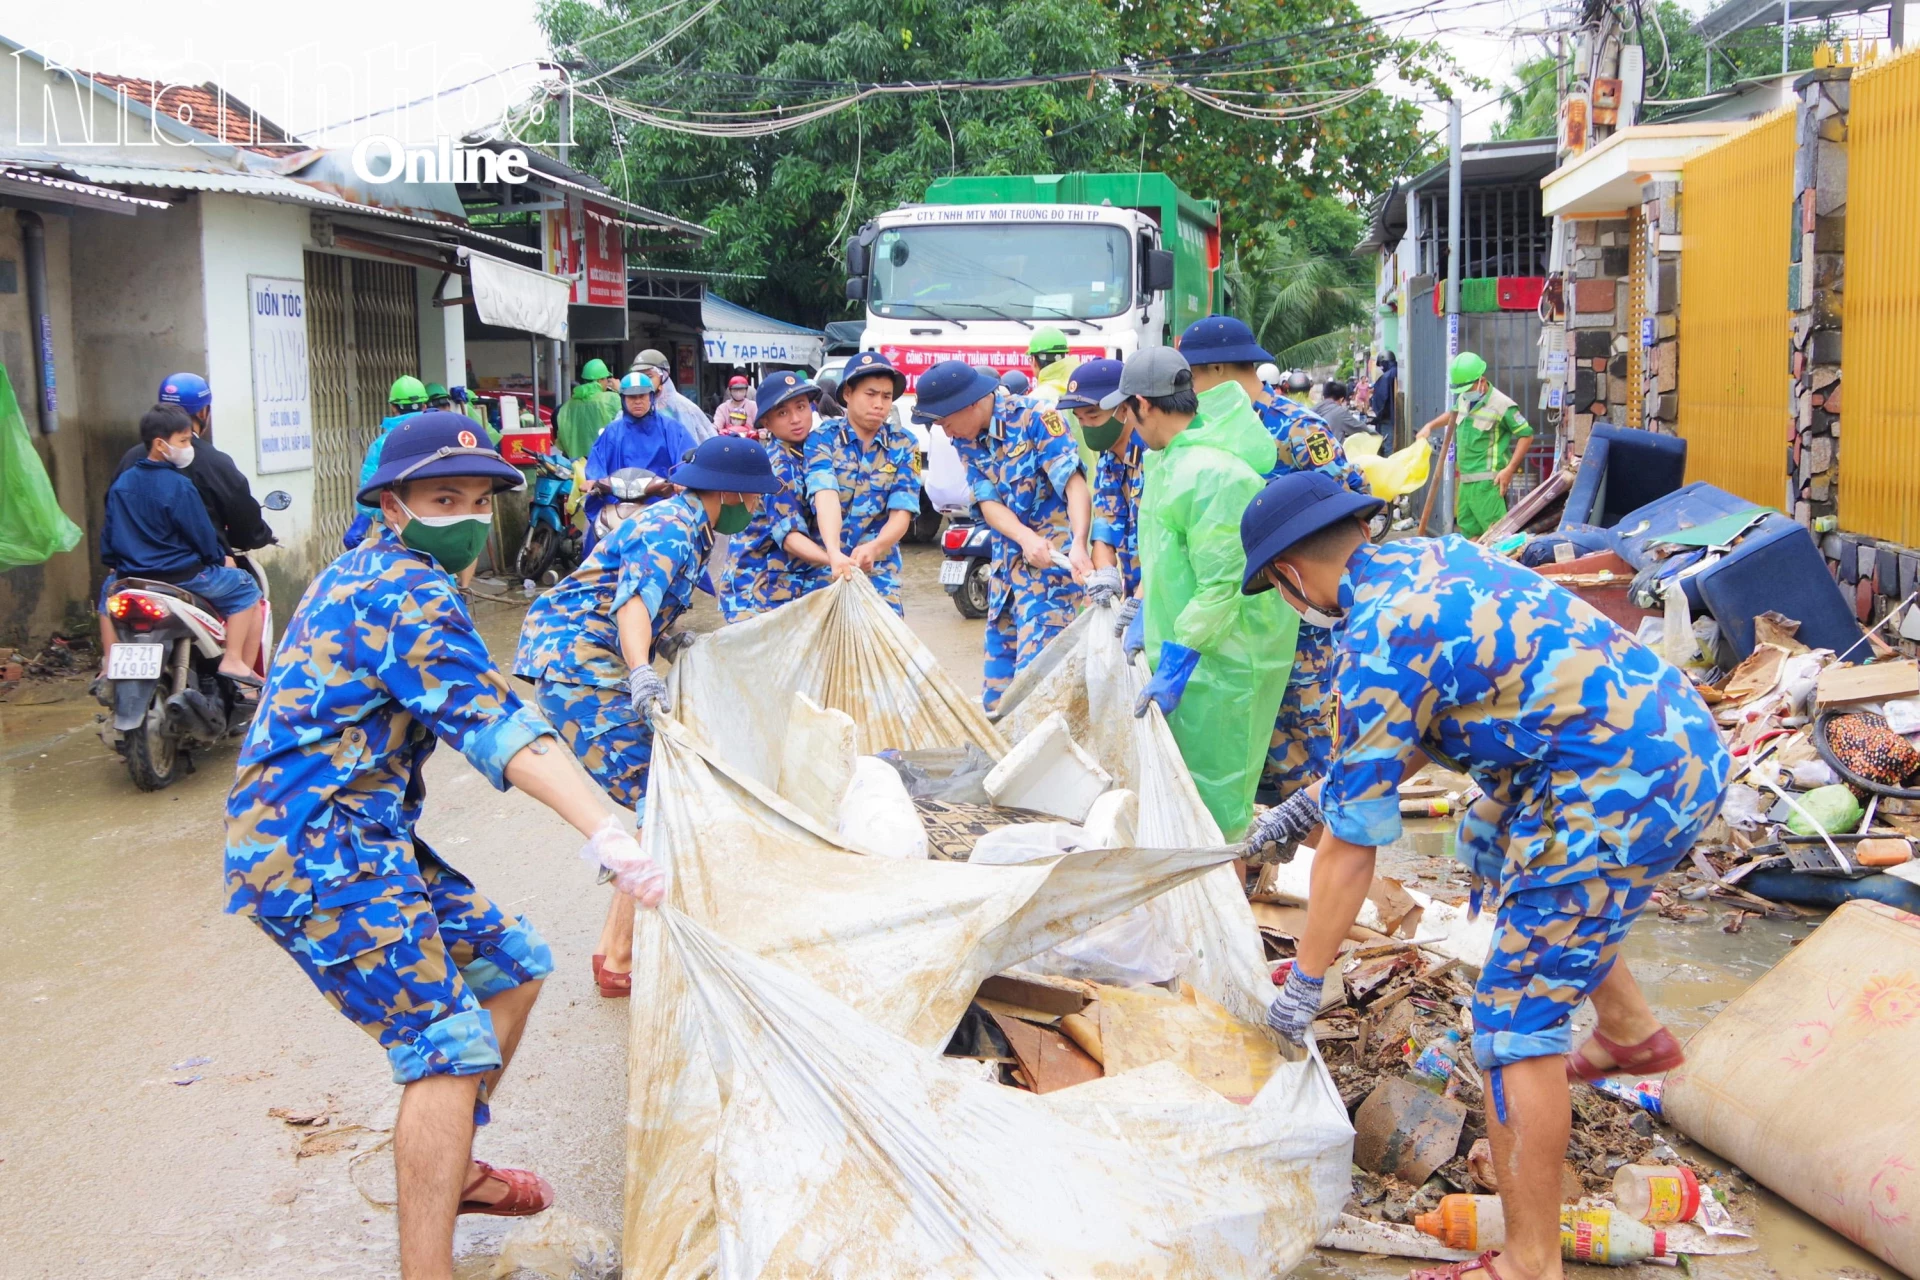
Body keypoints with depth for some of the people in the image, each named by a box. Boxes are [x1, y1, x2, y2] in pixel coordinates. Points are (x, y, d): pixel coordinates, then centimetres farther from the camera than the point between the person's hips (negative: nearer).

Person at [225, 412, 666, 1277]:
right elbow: (494, 724, -30)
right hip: (316, 849, -10)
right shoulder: (408, 593, -16)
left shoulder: (365, 566, 15)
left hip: (360, 833, 10)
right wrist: (610, 840, -39)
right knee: (450, 1044, -16)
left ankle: (447, 1170, 29)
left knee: (512, 965, 16)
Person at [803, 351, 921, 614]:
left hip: (878, 569, 1)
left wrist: (873, 548, -32)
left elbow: (902, 512, -10)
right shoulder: (823, 438, -6)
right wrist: (834, 553, -41)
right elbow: (825, 496, -22)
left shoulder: (903, 446, 0)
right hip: (823, 565, -1)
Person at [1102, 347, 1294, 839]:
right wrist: (1148, 619, 22)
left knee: (1214, 797, 0)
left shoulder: (1210, 473, -24)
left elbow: (1223, 586, -25)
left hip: (1221, 659, -10)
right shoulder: (1170, 457, 9)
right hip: (1186, 649, 10)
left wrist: (1174, 668, -23)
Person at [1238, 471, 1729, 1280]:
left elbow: (1352, 846, -9)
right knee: (1494, 841, 33)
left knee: (1517, 1016, -2)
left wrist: (1305, 981, 2)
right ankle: (1632, 1032, 48)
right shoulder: (1431, 557, 10)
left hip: (1624, 790, -10)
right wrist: (1315, 801, 24)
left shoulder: (1374, 650, -16)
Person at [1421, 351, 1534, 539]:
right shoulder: (1463, 399, 11)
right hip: (1465, 480, 8)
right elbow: (1453, 414, 35)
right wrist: (1430, 426, 21)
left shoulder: (1502, 405, -12)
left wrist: (1509, 469, -14)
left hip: (1486, 481, -8)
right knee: (1468, 532, 11)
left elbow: (1526, 435, -8)